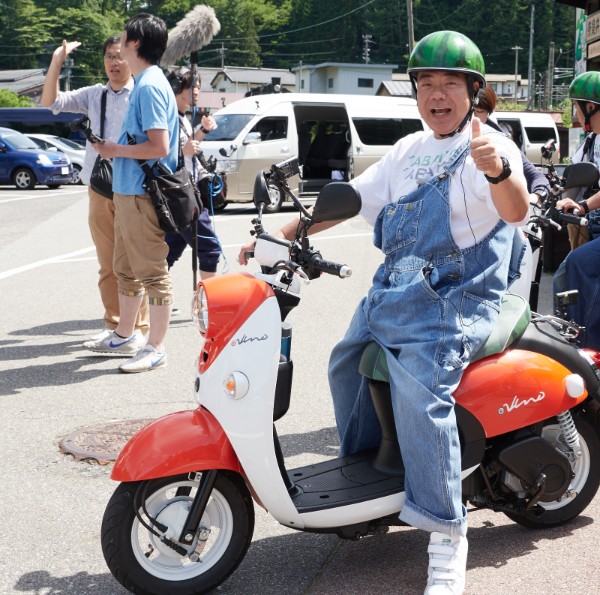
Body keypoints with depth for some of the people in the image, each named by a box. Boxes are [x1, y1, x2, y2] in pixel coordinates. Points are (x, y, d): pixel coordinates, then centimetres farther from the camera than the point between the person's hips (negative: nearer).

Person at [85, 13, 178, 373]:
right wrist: (115, 149, 8)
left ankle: (156, 349, 7)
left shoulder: (150, 86, -17)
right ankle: (124, 334, 34)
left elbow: (159, 146, -23)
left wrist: (115, 150, -12)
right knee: (127, 268, 20)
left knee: (152, 272, -2)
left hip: (143, 194, -10)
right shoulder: (144, 83, 14)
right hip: (129, 191, 10)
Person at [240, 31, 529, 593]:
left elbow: (516, 211, -27)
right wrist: (278, 235, 9)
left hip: (453, 299, -9)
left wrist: (499, 171, -51)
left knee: (419, 392, -26)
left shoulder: (491, 148, -7)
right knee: (346, 365, 16)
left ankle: (446, 536, -18)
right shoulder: (408, 151, 17)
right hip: (393, 289, 9)